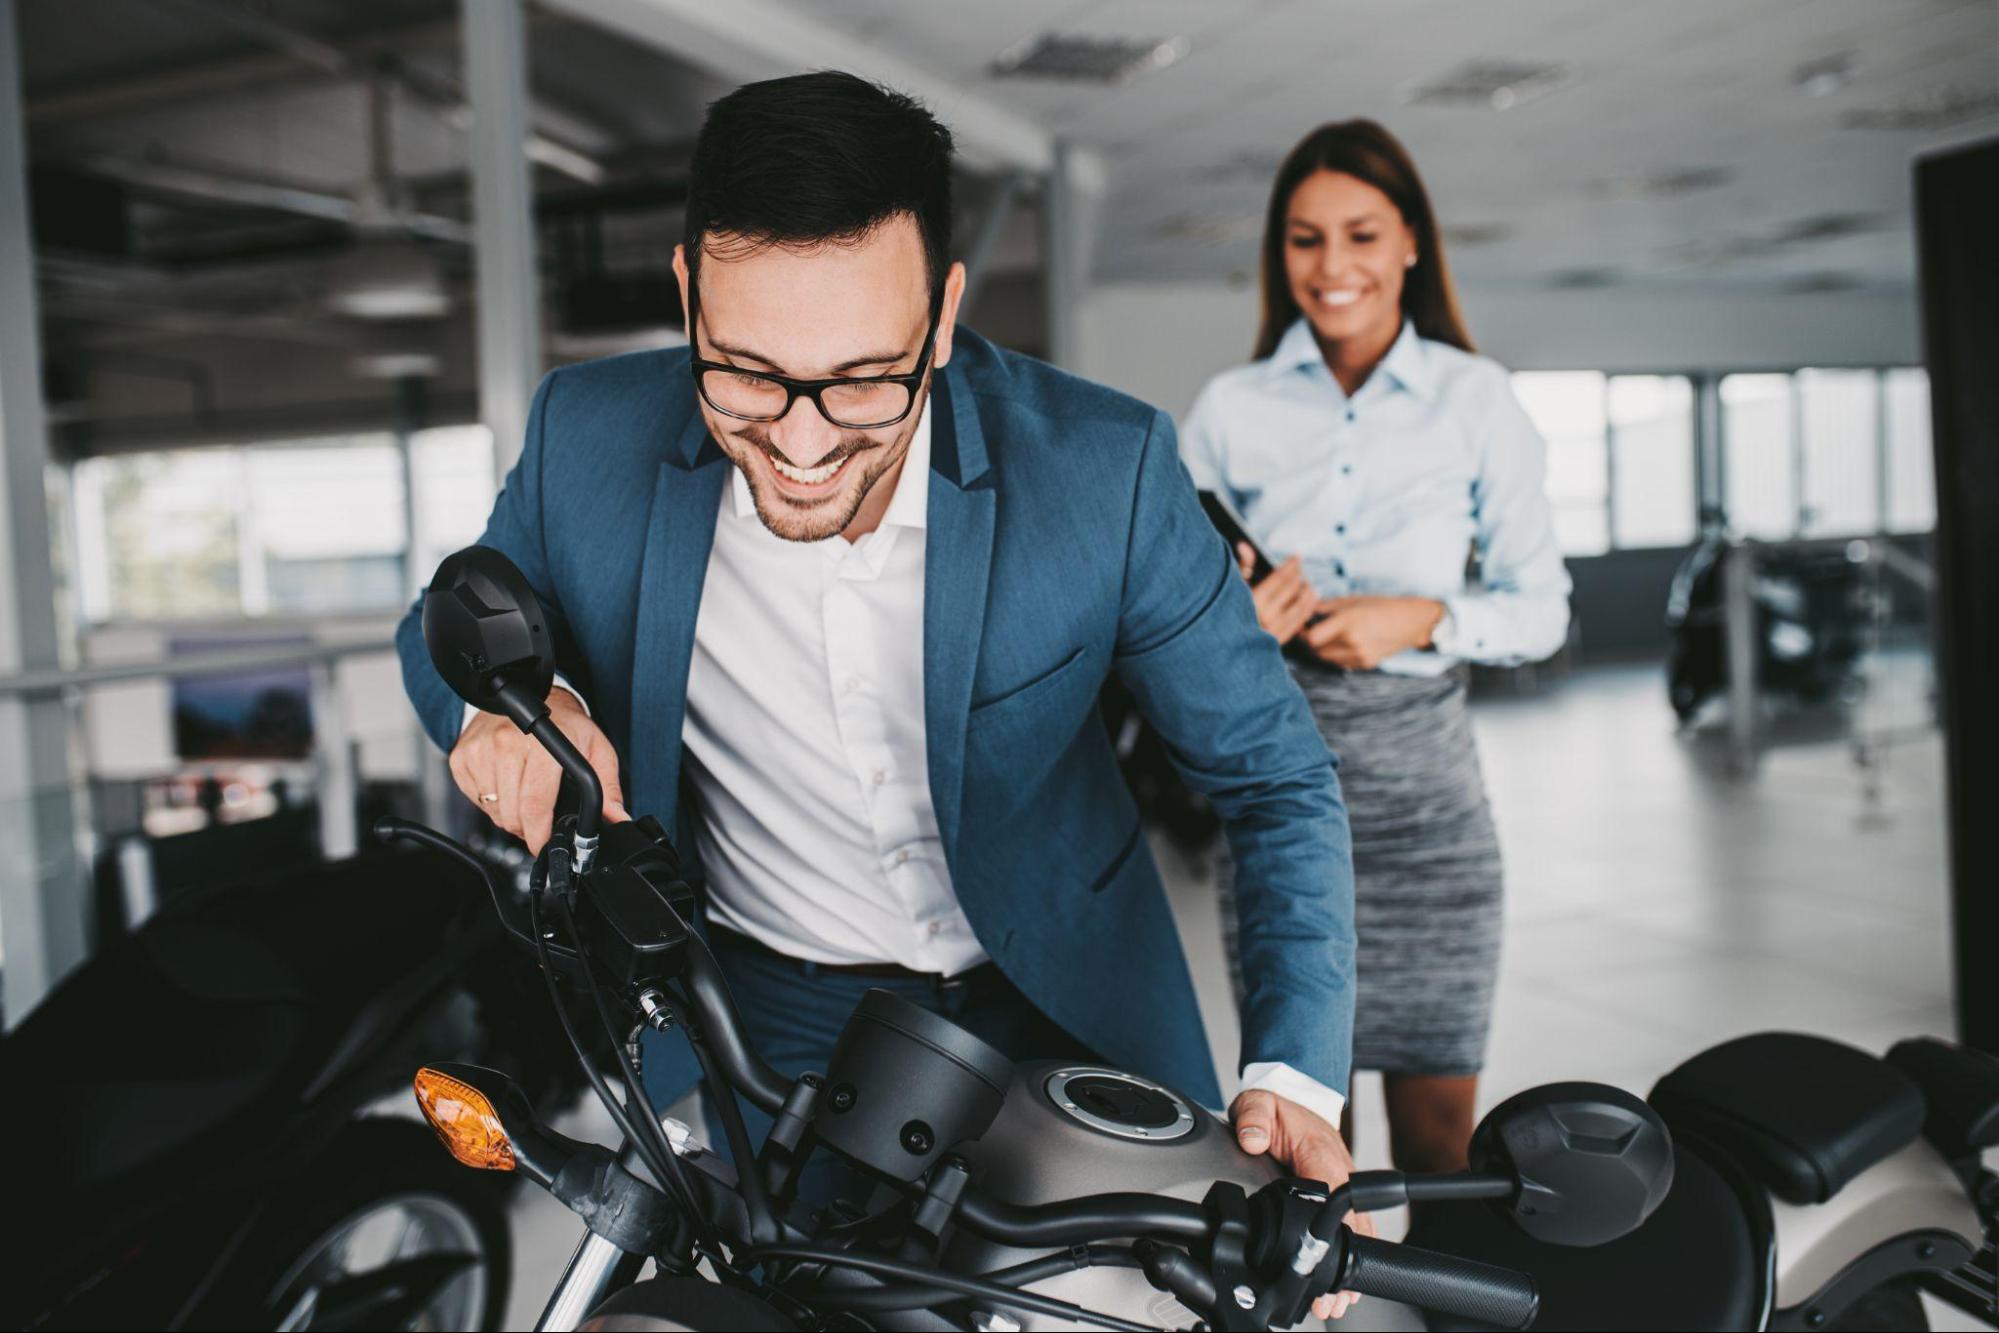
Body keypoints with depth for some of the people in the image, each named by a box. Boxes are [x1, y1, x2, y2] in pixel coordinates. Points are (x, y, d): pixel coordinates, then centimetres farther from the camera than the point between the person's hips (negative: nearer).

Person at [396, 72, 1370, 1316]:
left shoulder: (1103, 467, -20)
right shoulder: (591, 437, -15)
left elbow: (1274, 776, -13)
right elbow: (445, 626, 4)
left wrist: (1293, 1075, -26)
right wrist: (496, 696, -21)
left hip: (1065, 999, 0)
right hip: (759, 1023, 1)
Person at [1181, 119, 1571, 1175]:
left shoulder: (1476, 398, 3)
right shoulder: (1230, 407, 5)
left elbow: (1542, 607, 5)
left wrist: (1427, 620, -14)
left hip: (1421, 778, 0)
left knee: (1438, 1119, 4)